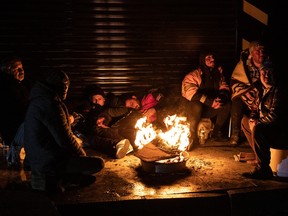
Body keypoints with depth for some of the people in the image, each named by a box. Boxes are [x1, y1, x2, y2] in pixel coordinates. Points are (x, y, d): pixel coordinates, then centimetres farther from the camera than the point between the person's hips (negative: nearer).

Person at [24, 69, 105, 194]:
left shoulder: (38, 100, 10)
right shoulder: (50, 104, -22)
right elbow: (65, 139, -21)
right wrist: (81, 153, -7)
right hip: (50, 162, -11)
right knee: (99, 163, -11)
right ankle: (55, 179, -1)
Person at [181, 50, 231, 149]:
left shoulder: (218, 73, 5)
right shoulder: (193, 75, -14)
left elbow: (225, 88, 2)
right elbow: (191, 93, -27)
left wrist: (221, 98, -22)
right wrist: (210, 102, -35)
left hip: (209, 109, 6)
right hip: (191, 107, -5)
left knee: (227, 104, -17)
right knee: (197, 106, -39)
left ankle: (216, 132, 2)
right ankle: (192, 136, -22)